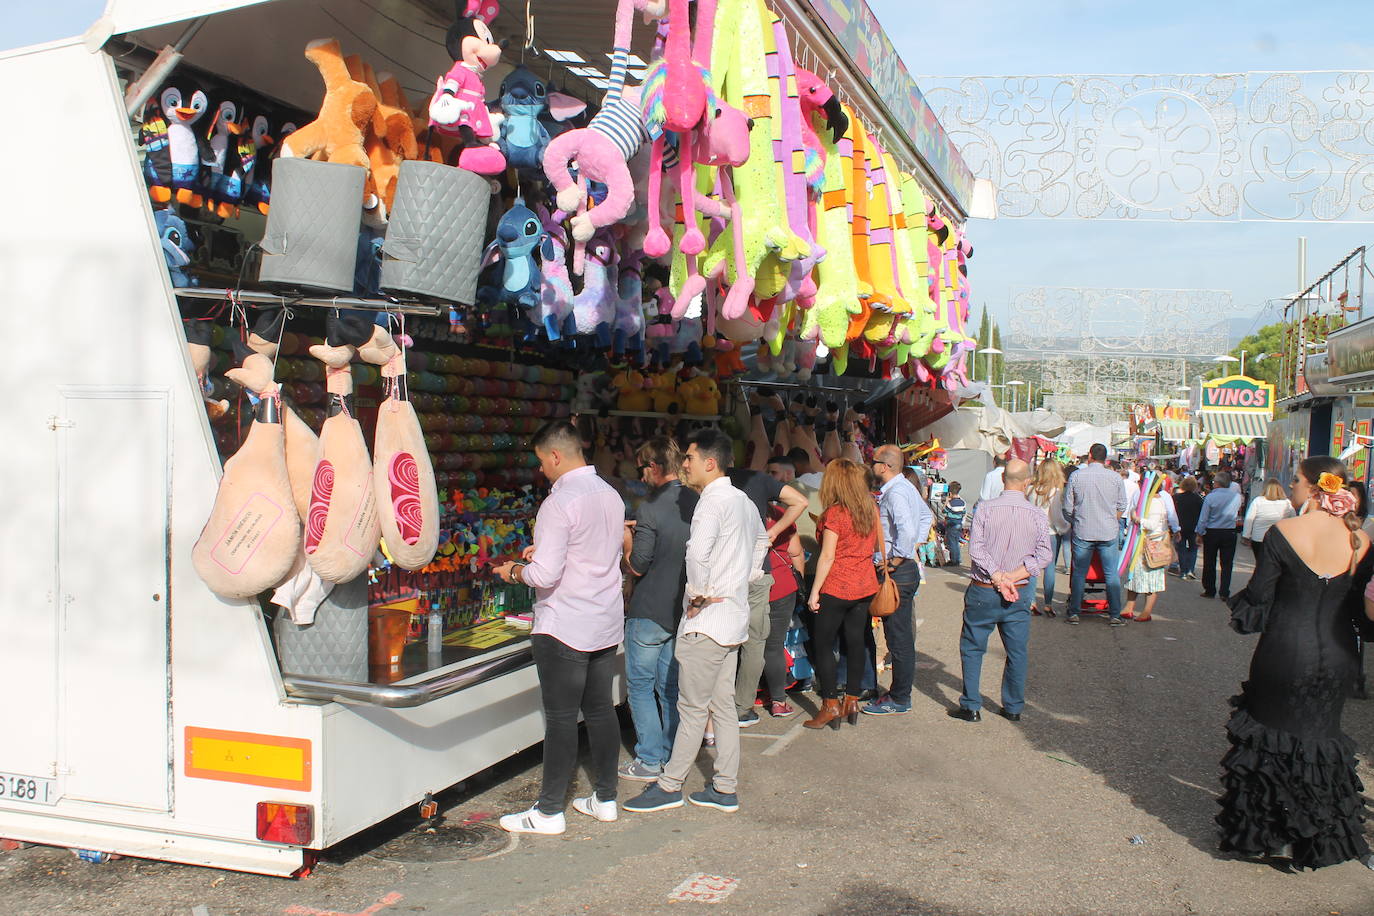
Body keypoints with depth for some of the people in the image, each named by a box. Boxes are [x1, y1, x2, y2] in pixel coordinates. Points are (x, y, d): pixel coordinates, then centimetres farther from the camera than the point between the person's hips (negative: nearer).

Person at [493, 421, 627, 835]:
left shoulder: (560, 502, -18)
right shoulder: (611, 495, 8)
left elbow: (546, 574, -22)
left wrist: (515, 571, -2)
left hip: (565, 628, -8)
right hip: (607, 623, 8)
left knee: (561, 718, 0)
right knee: (601, 709, 15)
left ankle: (549, 812, 10)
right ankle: (605, 798, 25)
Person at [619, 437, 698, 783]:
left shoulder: (650, 508, -19)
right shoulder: (696, 502, 2)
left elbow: (637, 567, -16)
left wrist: (627, 539, 3)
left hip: (650, 611, -7)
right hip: (682, 609, 7)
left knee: (640, 685, 6)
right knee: (670, 685, 16)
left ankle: (649, 761, 10)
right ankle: (672, 755, 23)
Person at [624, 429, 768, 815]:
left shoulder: (713, 501, -17)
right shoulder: (743, 500, 13)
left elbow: (698, 553, -35)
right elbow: (761, 540, 32)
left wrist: (699, 594, -20)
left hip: (707, 620, -9)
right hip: (734, 615, 9)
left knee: (693, 707, 0)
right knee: (723, 706, 13)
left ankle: (669, 786, 9)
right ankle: (726, 789, 18)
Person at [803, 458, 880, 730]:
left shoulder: (834, 513, -15)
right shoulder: (871, 509, 4)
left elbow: (827, 556, -15)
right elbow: (879, 545, 13)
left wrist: (814, 591, -10)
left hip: (836, 588, -6)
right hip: (865, 586, 7)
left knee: (823, 644, 4)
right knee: (856, 642, 12)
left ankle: (831, 706, 3)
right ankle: (852, 702, 17)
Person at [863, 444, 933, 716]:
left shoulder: (895, 493, -18)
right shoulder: (907, 487, 13)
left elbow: (907, 529, -33)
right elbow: (926, 516, 28)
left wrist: (896, 559, -21)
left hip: (897, 573, -10)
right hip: (907, 568, 10)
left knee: (898, 637, -2)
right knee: (900, 635, 16)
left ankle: (900, 699, 6)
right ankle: (900, 691, 25)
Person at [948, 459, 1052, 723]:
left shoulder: (986, 509, -9)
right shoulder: (1038, 515, -4)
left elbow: (976, 549, -15)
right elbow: (1043, 556, -6)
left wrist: (998, 578, -12)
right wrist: (1012, 577, -9)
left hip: (983, 591, -2)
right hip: (1019, 593, 2)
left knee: (972, 648, 9)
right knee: (1017, 651, 13)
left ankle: (971, 706, 11)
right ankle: (1014, 707, 21)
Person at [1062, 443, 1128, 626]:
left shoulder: (1076, 476, -4)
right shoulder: (1115, 477, -2)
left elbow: (1067, 508, 1)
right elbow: (1122, 506, 7)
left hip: (1082, 533, 0)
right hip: (1109, 532, 0)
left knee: (1079, 573, 8)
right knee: (1112, 574, 6)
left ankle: (1074, 613, 10)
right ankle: (1115, 615, 7)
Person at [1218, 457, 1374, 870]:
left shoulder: (1283, 533, -15)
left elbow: (1258, 596, -11)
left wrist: (1240, 606, 9)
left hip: (1285, 654, -4)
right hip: (1338, 656, 4)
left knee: (1270, 739, 13)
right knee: (1320, 739, 19)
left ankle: (1265, 835, 22)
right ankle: (1313, 840, 28)